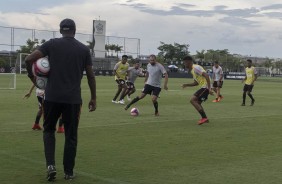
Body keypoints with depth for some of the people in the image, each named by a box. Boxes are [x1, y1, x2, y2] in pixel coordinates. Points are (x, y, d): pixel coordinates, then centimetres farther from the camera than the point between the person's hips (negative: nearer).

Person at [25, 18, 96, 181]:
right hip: (73, 99, 0)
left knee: (49, 129, 18)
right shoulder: (84, 49, 4)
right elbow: (91, 75, 6)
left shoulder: (52, 44, 1)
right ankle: (69, 172, 15)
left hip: (52, 97, 0)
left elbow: (29, 59, -7)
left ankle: (51, 165, 1)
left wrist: (32, 77, 10)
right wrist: (93, 98, 14)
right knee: (71, 136, 10)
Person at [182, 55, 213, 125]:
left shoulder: (196, 67, -12)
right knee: (197, 102, 16)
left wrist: (209, 88, -27)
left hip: (205, 87, -10)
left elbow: (206, 75, -23)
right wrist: (187, 85, 16)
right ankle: (204, 118, 18)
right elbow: (196, 83, 28)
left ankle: (204, 117, -15)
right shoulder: (192, 70, 19)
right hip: (203, 87, 10)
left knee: (192, 100, -13)